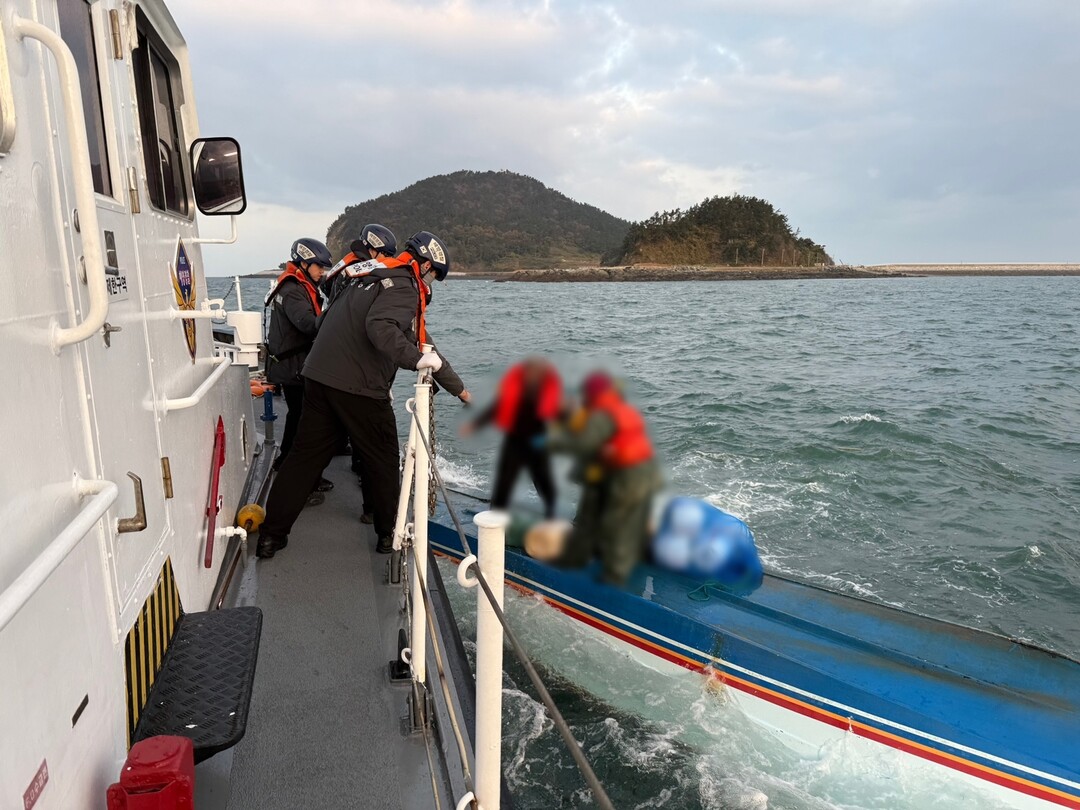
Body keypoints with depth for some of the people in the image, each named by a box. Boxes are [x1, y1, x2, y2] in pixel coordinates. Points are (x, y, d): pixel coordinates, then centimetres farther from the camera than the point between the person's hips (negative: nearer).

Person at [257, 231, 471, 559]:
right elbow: (380, 328, -28)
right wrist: (418, 359, -27)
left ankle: (271, 535, 15)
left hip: (318, 375, 8)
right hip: (358, 387, -8)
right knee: (383, 459, 9)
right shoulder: (403, 287, -7)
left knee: (306, 455, 12)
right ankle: (389, 534, 21)